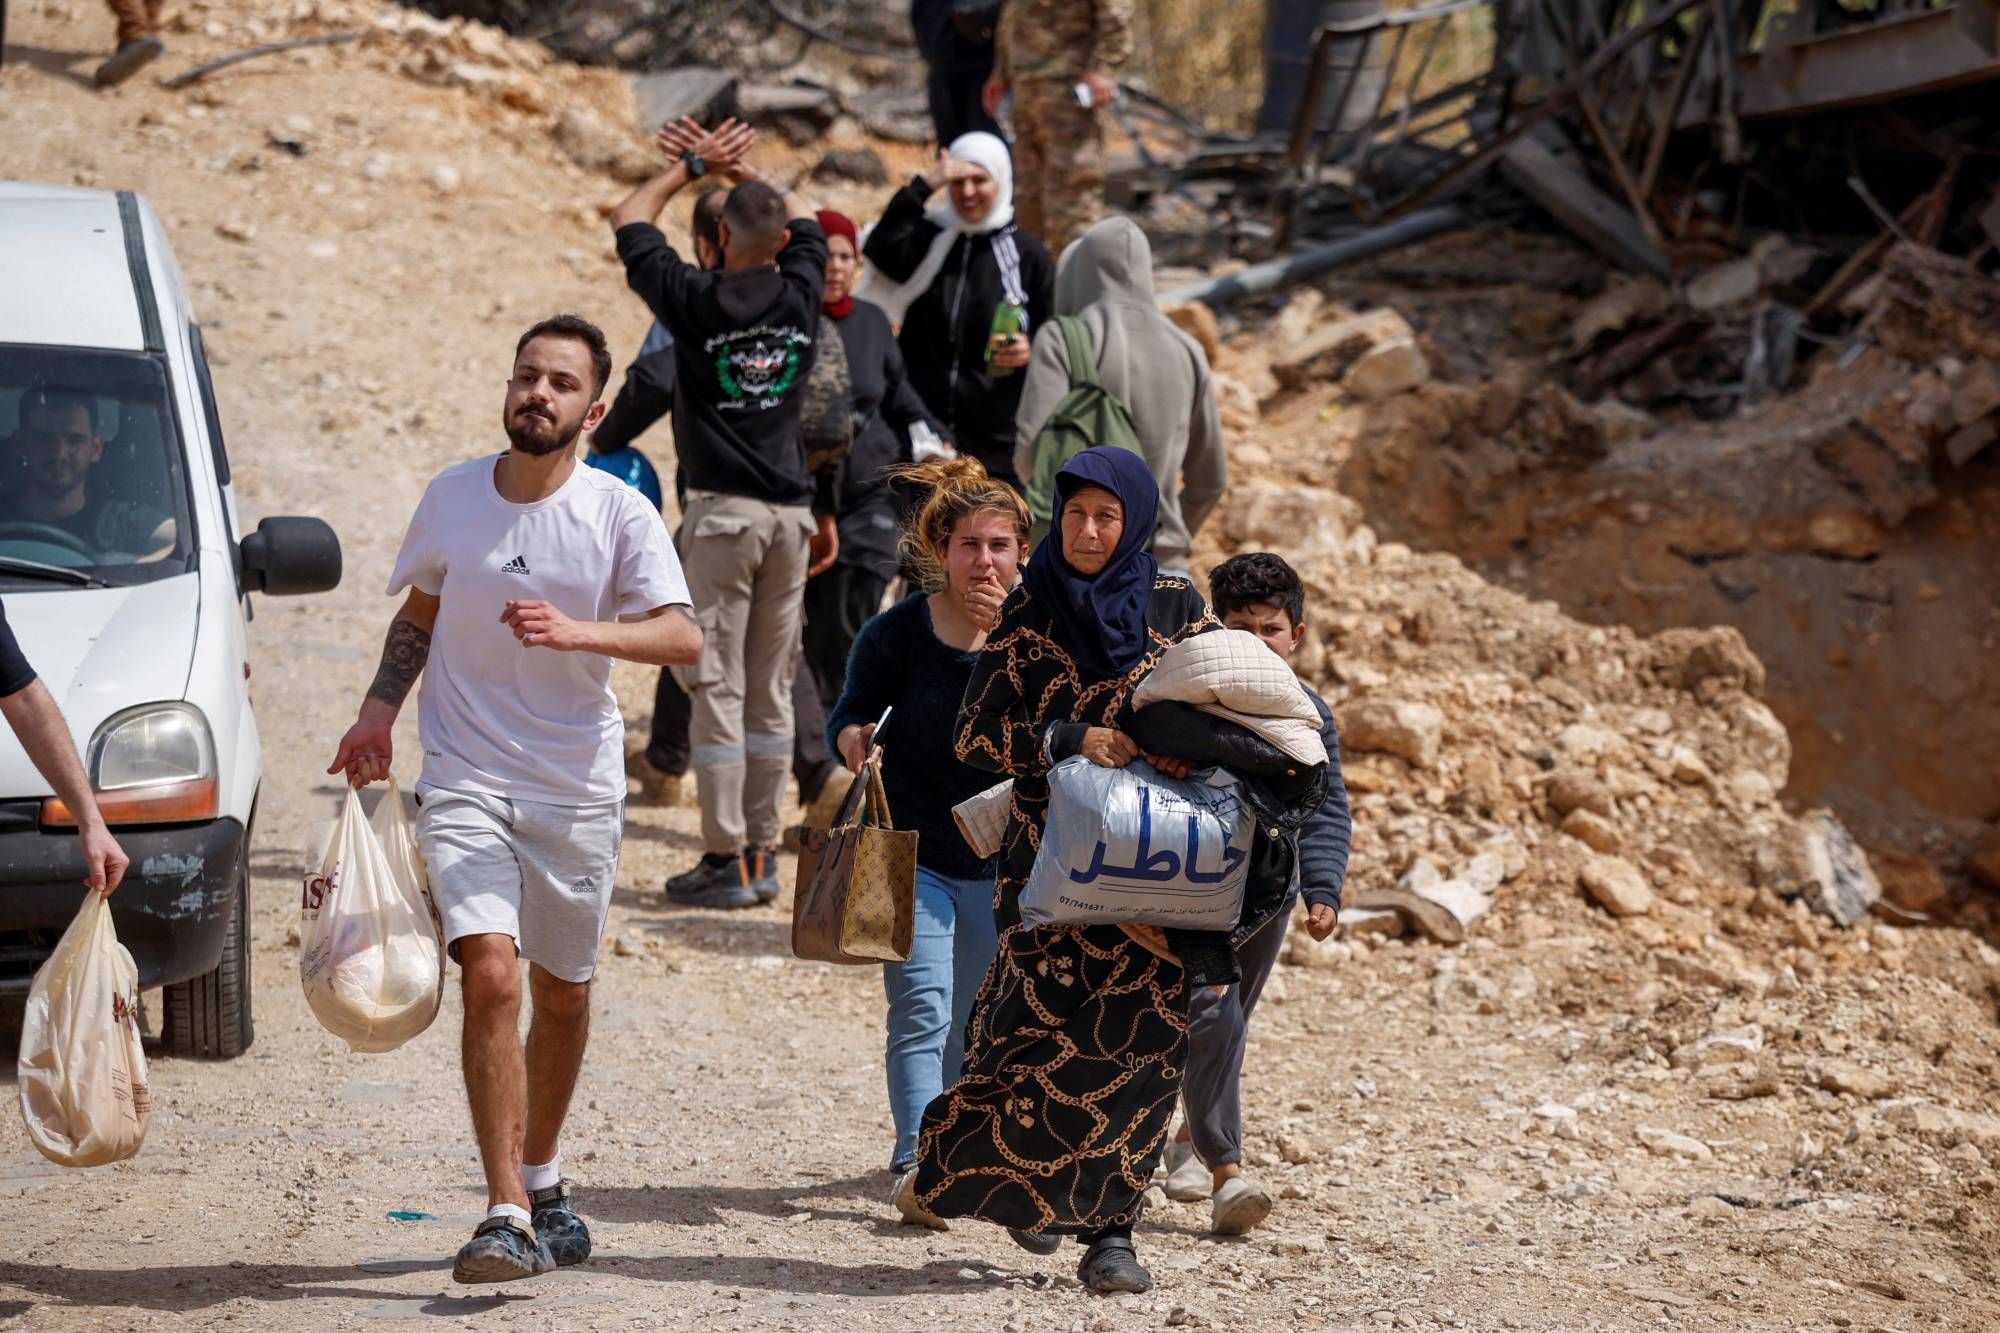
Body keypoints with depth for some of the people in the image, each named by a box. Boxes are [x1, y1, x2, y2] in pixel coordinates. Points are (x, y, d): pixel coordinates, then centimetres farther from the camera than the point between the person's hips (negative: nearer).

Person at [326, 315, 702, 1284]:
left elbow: (683, 637, -17)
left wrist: (578, 632, -33)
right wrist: (377, 714, 3)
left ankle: (541, 1177, 38)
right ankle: (507, 1219, -20)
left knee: (562, 995, 13)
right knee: (491, 974, -18)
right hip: (464, 782, 0)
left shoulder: (619, 514, -7)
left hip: (578, 789, 1)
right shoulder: (451, 499, 1)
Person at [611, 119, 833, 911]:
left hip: (723, 510, -4)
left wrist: (696, 165, 16)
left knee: (717, 686, -3)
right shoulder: (800, 295, 3)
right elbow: (802, 217, 24)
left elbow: (629, 218, 8)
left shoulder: (695, 300, -7)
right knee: (771, 689, 9)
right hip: (792, 511, 4)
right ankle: (763, 855, 12)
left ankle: (726, 860, -5)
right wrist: (736, 164, 25)